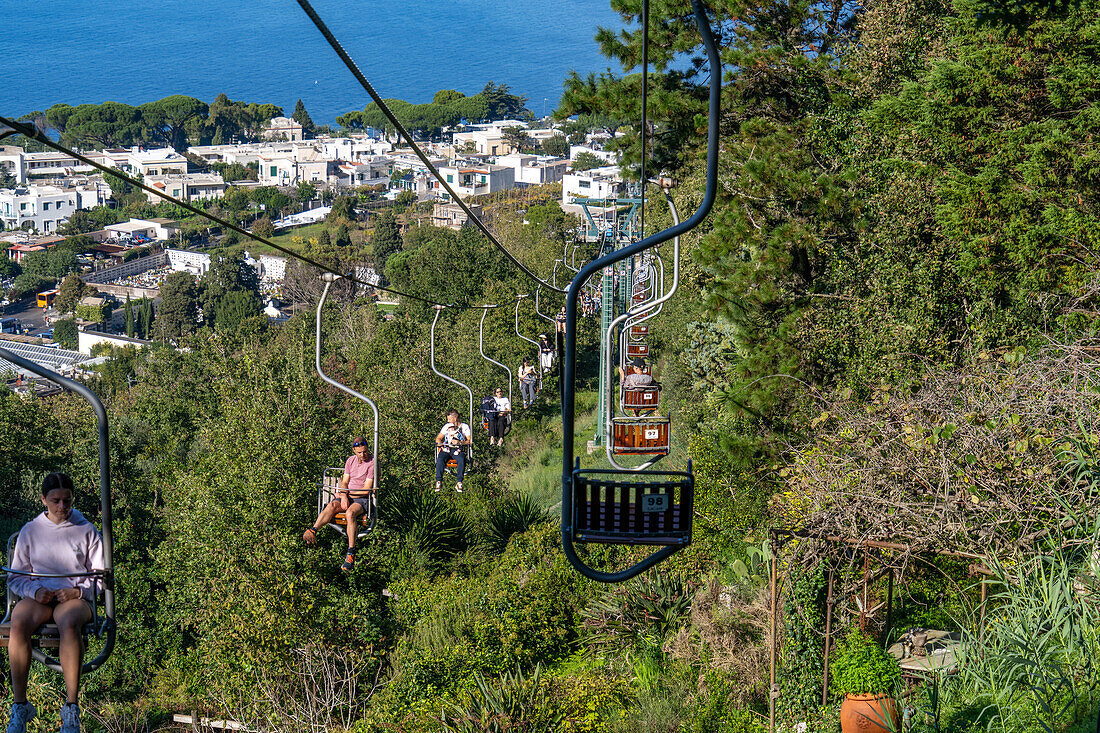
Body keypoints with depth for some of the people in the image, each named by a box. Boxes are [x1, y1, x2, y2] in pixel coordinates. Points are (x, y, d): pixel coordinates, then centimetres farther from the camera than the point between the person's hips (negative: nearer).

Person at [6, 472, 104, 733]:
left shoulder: (86, 531, 9)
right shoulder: (30, 531, 12)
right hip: (38, 597, 2)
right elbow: (15, 577, 14)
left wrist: (78, 591, -10)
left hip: (75, 598, -1)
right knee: (18, 624, -35)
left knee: (69, 625, -39)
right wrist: (35, 590, -8)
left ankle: (72, 708, -37)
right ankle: (20, 706, -28)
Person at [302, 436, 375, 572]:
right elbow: (344, 482, 10)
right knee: (331, 506, -28)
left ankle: (351, 554, -40)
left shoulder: (373, 463, -6)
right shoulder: (350, 460, 13)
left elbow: (366, 489, -10)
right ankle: (312, 532, -43)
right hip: (348, 496, 5)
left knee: (350, 513, -36)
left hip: (363, 499, -5)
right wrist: (344, 496, -11)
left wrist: (345, 494, -5)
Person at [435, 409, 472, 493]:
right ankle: (439, 482, -28)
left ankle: (459, 483, -31)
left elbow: (469, 441, 2)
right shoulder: (447, 426, 19)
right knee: (440, 459, -31)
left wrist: (459, 442, -16)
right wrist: (440, 444, -2)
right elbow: (438, 438, 21)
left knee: (461, 460, -36)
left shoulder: (465, 427, 10)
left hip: (458, 449, -2)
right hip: (446, 449, 2)